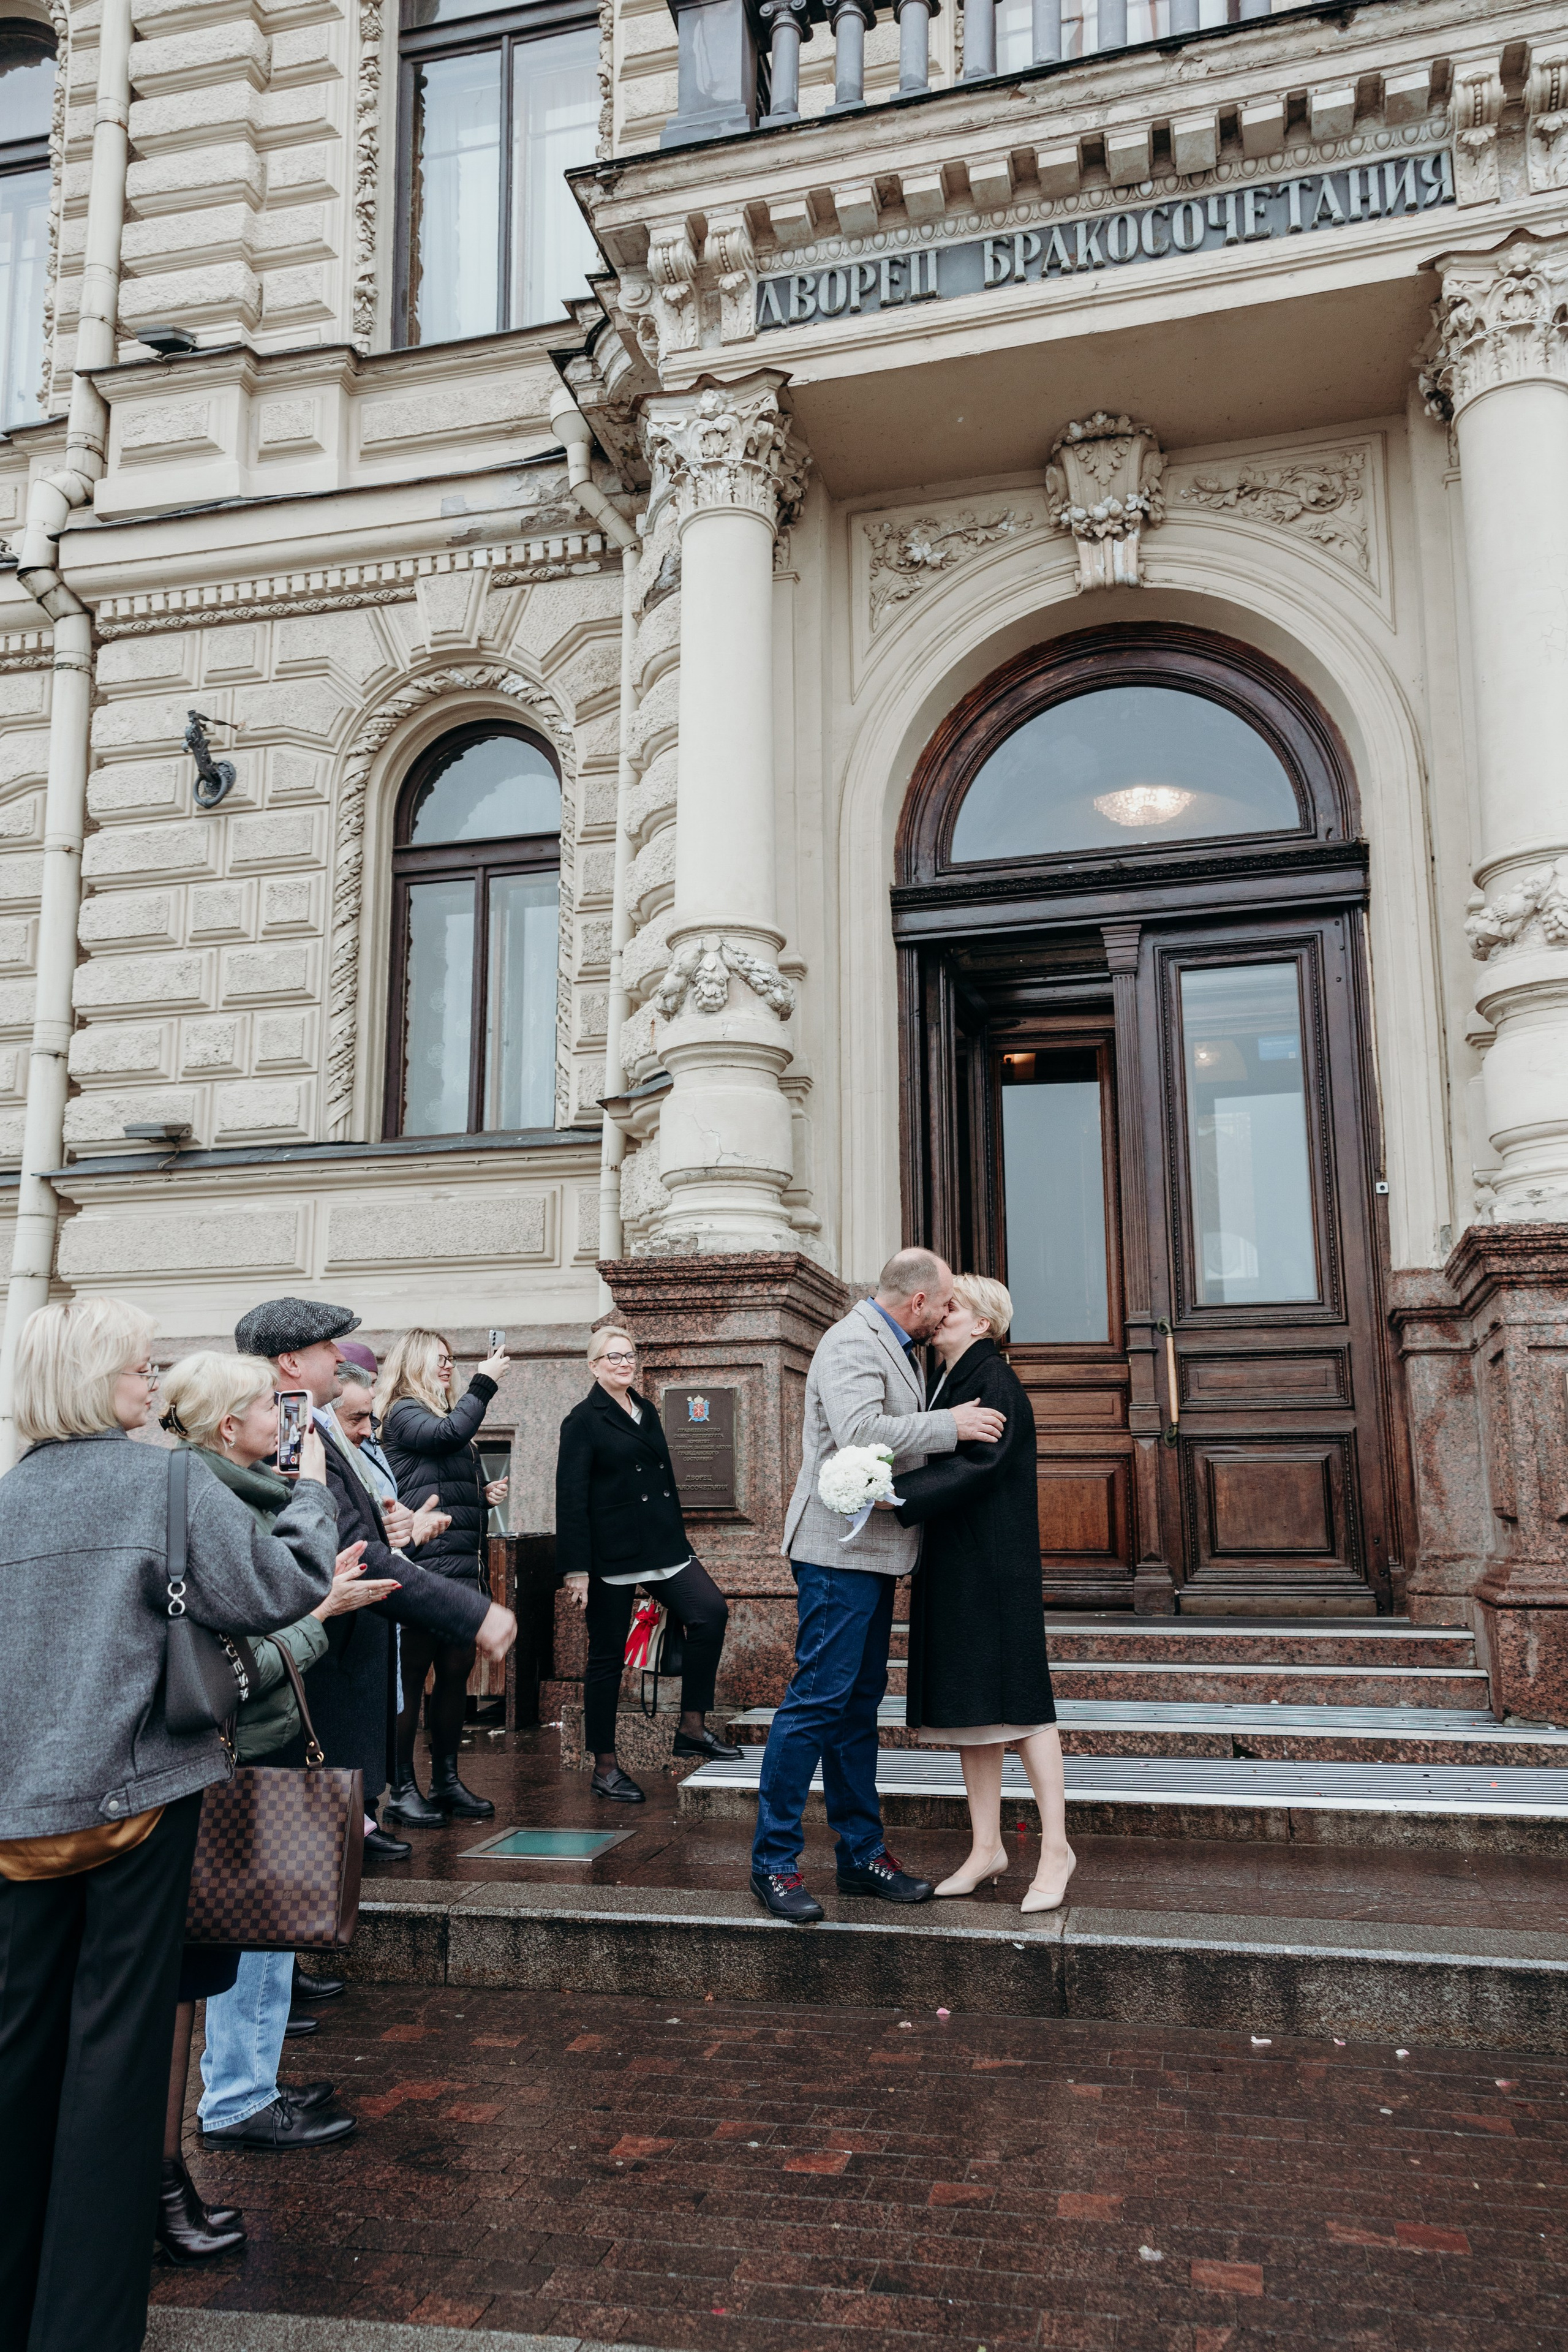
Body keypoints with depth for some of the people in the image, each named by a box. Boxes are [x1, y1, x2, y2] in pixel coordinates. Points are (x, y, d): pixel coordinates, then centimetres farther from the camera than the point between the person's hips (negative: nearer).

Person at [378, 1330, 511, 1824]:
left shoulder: (441, 1414, 22)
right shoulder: (404, 1413, -4)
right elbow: (450, 1434, -25)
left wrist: (484, 1495, 12)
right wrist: (484, 1383, -16)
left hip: (462, 1566, 9)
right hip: (426, 1564, -9)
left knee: (457, 1670, 10)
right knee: (413, 1674, -4)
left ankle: (446, 1780, 18)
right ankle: (402, 1789, 2)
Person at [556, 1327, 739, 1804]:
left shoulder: (647, 1411, 16)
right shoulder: (583, 1421, -5)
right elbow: (571, 1500, -10)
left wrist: (678, 1539, 21)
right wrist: (576, 1569, -15)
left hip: (664, 1547, 6)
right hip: (611, 1555, -6)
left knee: (711, 1612, -13)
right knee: (608, 1655, 2)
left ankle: (692, 1728, -1)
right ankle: (605, 1768, 13)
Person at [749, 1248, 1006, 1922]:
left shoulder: (894, 1348, 18)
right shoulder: (852, 1343, -13)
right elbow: (859, 1433, -28)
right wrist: (951, 1425, -21)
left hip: (873, 1551, 10)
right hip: (841, 1547, -10)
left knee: (858, 1701, 14)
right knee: (818, 1699, -8)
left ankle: (862, 1853, 22)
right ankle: (773, 1861, 1)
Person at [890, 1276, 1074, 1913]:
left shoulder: (996, 1383, -12)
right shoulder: (945, 1382, 15)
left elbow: (979, 1464, -24)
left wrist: (896, 1496, -32)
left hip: (993, 1569, -8)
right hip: (950, 1568, 9)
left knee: (1013, 1697, -4)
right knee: (967, 1703, 9)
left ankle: (1055, 1847, 5)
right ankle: (986, 1847, 16)